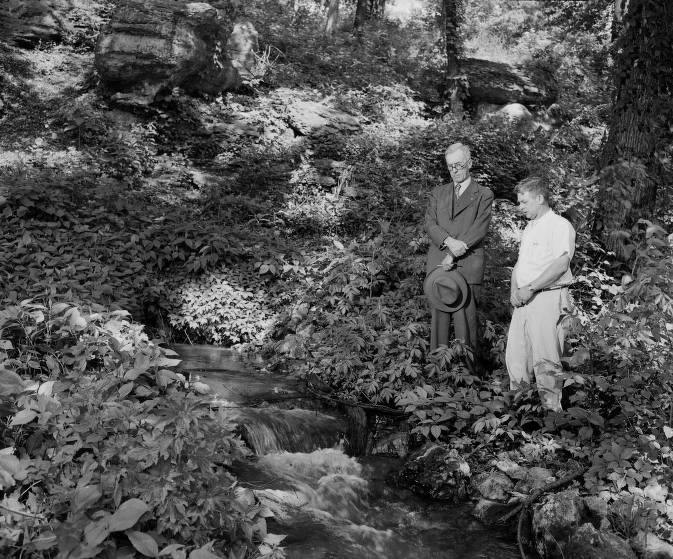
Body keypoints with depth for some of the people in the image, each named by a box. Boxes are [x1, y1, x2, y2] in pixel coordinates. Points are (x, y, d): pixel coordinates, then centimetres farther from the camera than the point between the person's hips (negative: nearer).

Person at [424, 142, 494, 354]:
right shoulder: (438, 192, 19)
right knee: (438, 318, 3)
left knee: (465, 319, -6)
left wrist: (453, 256, -14)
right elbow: (429, 223, 6)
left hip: (467, 266, -3)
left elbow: (479, 229, -5)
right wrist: (448, 241, -14)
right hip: (437, 264, 3)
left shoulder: (483, 195, 7)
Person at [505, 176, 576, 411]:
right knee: (515, 356, 7)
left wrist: (530, 288, -16)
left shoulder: (560, 225, -6)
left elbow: (560, 265, -16)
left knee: (545, 359, -8)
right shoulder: (529, 228, 22)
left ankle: (551, 408, 1)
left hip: (548, 298, -8)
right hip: (524, 300, 8)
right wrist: (514, 290, 5)